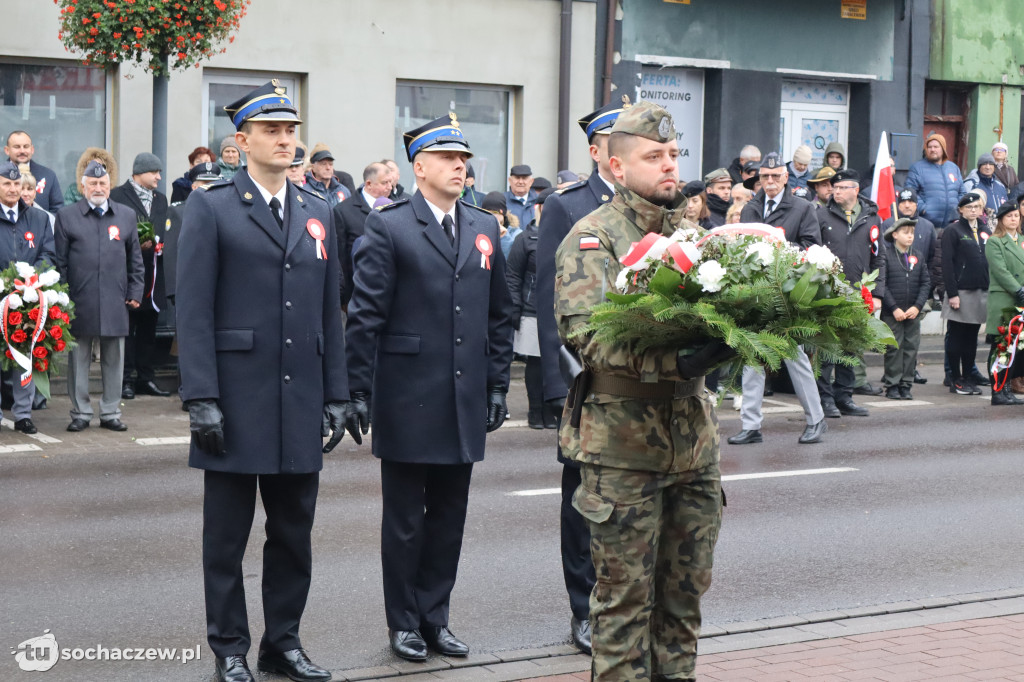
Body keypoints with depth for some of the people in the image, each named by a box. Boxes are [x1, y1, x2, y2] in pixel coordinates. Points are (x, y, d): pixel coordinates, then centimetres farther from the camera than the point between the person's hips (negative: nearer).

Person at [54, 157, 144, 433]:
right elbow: (59, 260, 5)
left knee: (114, 360, 6)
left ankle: (110, 412, 15)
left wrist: (135, 292, 7)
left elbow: (135, 259, 15)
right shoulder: (66, 216, 5)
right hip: (79, 302, -2)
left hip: (115, 302, 2)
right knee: (79, 359, 3)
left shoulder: (126, 215, 12)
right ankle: (80, 412, 12)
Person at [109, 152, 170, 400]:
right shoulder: (118, 196, -3)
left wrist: (158, 244, 0)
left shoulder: (160, 199, 18)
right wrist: (137, 243, -17)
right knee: (127, 328, -2)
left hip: (153, 274, 6)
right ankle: (126, 379, 2)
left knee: (148, 328, 10)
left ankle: (146, 378, 15)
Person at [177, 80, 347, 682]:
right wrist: (201, 399, -14)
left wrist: (336, 396, 8)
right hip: (237, 400, -4)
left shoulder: (318, 212, 12)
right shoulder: (211, 209, -2)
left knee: (295, 532, 11)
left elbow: (331, 312, 13)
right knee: (227, 535, 5)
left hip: (301, 404, 4)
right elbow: (194, 311, -7)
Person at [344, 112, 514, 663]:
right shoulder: (388, 227, -4)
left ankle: (434, 617, 22)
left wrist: (497, 385, 10)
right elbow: (365, 315, -7)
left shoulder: (484, 229, 12)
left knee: (449, 516, 11)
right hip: (408, 400, -5)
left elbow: (499, 314, 15)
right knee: (404, 519, 5)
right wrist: (358, 391, -11)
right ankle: (404, 622, 18)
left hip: (466, 401, 5)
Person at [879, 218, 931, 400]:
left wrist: (917, 306, -5)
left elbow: (926, 283, 8)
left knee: (911, 348, 4)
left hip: (913, 312, 4)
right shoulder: (886, 255, -4)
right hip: (892, 313, -4)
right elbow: (882, 284, -8)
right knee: (894, 348, -2)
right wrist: (894, 308, -13)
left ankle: (906, 385, 10)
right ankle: (892, 386, 5)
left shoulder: (918, 256, 10)